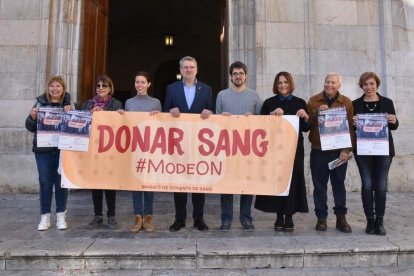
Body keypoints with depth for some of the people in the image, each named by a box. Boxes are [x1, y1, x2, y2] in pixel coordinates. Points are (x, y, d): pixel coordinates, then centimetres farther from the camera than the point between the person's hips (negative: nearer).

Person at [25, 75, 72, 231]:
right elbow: (31, 128, 8)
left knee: (61, 181, 5)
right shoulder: (41, 103, 5)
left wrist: (70, 113, -14)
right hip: (43, 149, 1)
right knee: (45, 182, 5)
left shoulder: (69, 104, 2)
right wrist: (32, 117, -11)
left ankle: (61, 215, 17)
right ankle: (45, 216, 16)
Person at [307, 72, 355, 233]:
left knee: (339, 184, 7)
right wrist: (317, 112, -15)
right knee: (319, 185, 4)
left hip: (339, 151, 0)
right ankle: (321, 218, 14)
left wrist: (347, 149, -7)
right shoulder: (313, 100, 7)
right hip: (318, 151, 0)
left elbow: (351, 127, 1)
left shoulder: (347, 102, 6)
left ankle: (341, 217, 18)